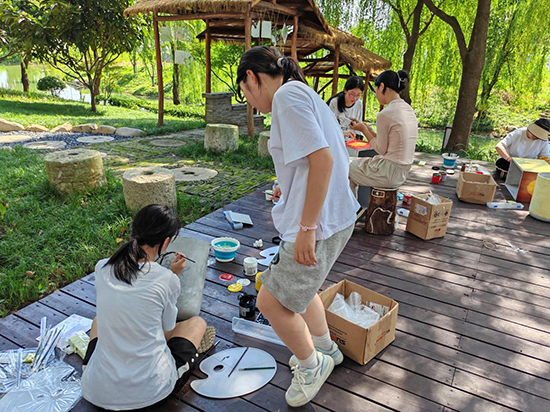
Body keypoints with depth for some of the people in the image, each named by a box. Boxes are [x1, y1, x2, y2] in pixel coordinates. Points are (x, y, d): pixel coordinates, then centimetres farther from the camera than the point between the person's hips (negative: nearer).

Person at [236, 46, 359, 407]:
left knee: (271, 300, 2)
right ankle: (325, 350, 48)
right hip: (336, 215, 10)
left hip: (320, 223, -10)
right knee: (298, 286, 26)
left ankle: (311, 366, 26)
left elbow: (323, 159, -25)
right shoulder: (306, 95, 16)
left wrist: (306, 227, -23)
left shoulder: (287, 94, -14)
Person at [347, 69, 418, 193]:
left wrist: (363, 129, -2)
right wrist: (367, 127, 11)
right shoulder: (409, 109, 7)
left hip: (388, 173, -9)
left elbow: (381, 150, -12)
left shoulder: (384, 114, -21)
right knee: (355, 161, 26)